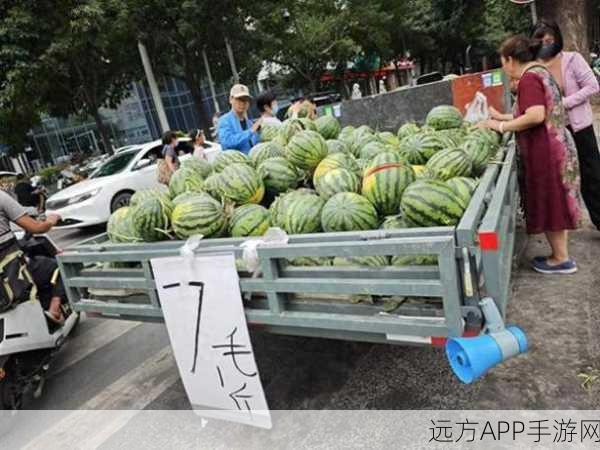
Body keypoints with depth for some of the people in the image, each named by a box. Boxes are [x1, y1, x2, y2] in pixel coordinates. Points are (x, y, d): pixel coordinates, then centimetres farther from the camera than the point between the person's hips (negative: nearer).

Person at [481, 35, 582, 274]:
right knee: (554, 205, 16)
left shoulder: (529, 78, -16)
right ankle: (561, 255, 28)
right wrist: (502, 117, 17)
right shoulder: (540, 72, 15)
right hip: (554, 149, 10)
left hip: (545, 153, -10)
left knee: (549, 206, 2)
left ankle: (561, 259, 15)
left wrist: (502, 126, -17)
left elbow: (536, 116, -28)